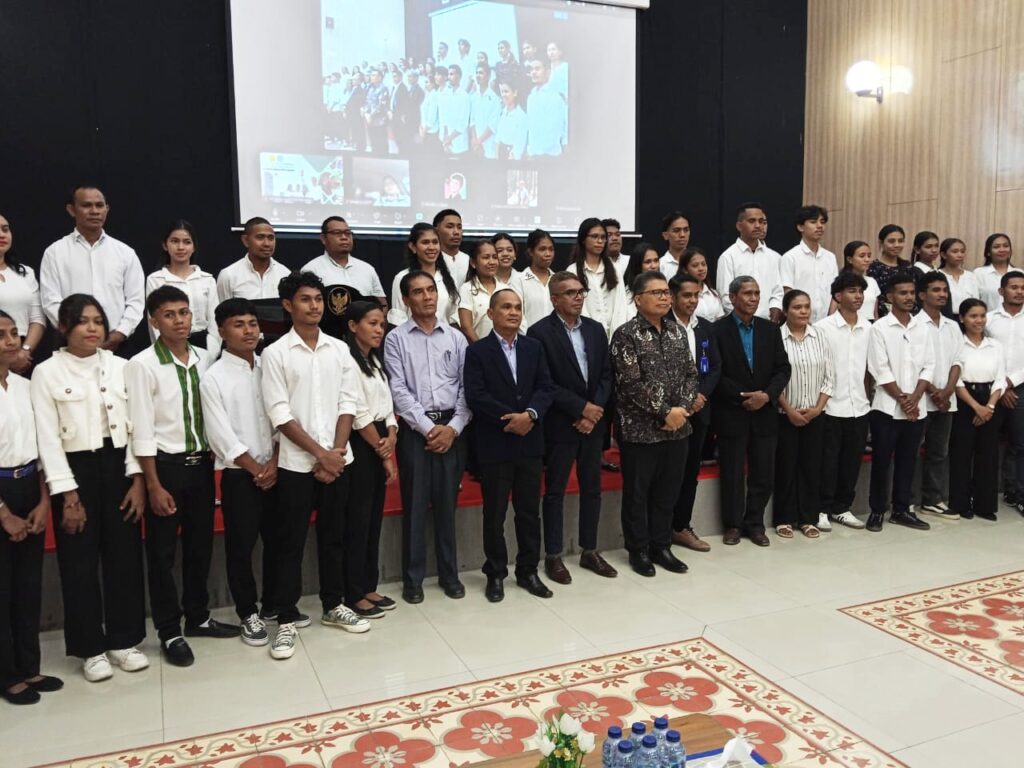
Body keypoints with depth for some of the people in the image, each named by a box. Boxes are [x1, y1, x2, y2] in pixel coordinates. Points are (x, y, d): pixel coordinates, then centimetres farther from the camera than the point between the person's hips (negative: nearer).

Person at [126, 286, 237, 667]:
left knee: (200, 545, 15)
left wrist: (213, 460, 6)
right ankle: (169, 632, 18)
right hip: (166, 465, -5)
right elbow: (142, 431, -12)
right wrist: (153, 486, -14)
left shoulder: (203, 360, 4)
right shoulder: (142, 365, -10)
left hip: (201, 463, 5)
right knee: (163, 553, 6)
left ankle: (198, 617, 31)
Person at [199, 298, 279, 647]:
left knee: (277, 541, 12)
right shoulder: (213, 379, -7)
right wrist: (256, 469, -11)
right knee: (240, 547, 4)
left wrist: (274, 463, -7)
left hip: (275, 470, 4)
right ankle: (248, 614, 18)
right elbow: (221, 436, -11)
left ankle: (274, 604, 29)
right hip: (239, 475, -4)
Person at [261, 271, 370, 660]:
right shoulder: (276, 354, -4)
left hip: (338, 459, 4)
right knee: (291, 543, 4)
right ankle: (287, 619, 14)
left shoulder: (339, 349, 6)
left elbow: (348, 403, 3)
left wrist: (337, 451, -9)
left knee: (334, 536, 14)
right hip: (296, 463, -3)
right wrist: (319, 453, -13)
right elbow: (280, 414, -9)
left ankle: (333, 606, 28)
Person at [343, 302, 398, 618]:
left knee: (374, 518, 12)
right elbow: (359, 415, -15)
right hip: (359, 446, -9)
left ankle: (368, 587, 22)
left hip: (380, 444, 9)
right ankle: (354, 594, 8)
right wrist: (383, 452, -9)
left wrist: (391, 438, -6)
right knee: (357, 519, -2)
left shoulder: (376, 361, 16)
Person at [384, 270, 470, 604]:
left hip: (451, 427, 2)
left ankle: (449, 573, 21)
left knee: (447, 503, 9)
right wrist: (428, 427, -11)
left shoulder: (456, 338, 8)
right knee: (414, 504, 3)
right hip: (414, 428, -2)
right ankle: (413, 578, 14)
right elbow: (399, 391, -6)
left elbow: (466, 388, 5)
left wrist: (453, 428, -7)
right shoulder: (396, 339, 1)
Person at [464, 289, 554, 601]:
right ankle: (496, 574, 19)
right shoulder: (477, 351, -4)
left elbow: (545, 388, 3)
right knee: (495, 513, 6)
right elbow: (475, 396, -13)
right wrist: (510, 419, -15)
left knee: (529, 511, 11)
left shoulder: (535, 347, 10)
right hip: (495, 445, -4)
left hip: (530, 442, 4)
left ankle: (528, 571, 24)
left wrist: (529, 414, -16)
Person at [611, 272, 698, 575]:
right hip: (640, 429, -6)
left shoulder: (678, 331, 10)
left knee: (668, 492, 14)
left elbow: (690, 374, 9)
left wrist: (683, 409, -7)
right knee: (637, 493, 7)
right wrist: (665, 412, -16)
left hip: (677, 427, 6)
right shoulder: (626, 334, -10)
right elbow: (631, 384, -17)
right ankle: (639, 550, 21)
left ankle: (661, 546, 28)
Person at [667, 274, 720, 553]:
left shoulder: (706, 328, 12)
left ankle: (682, 526, 20)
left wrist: (701, 394, -7)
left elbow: (715, 367, 9)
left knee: (691, 470, 10)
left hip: (698, 409, 6)